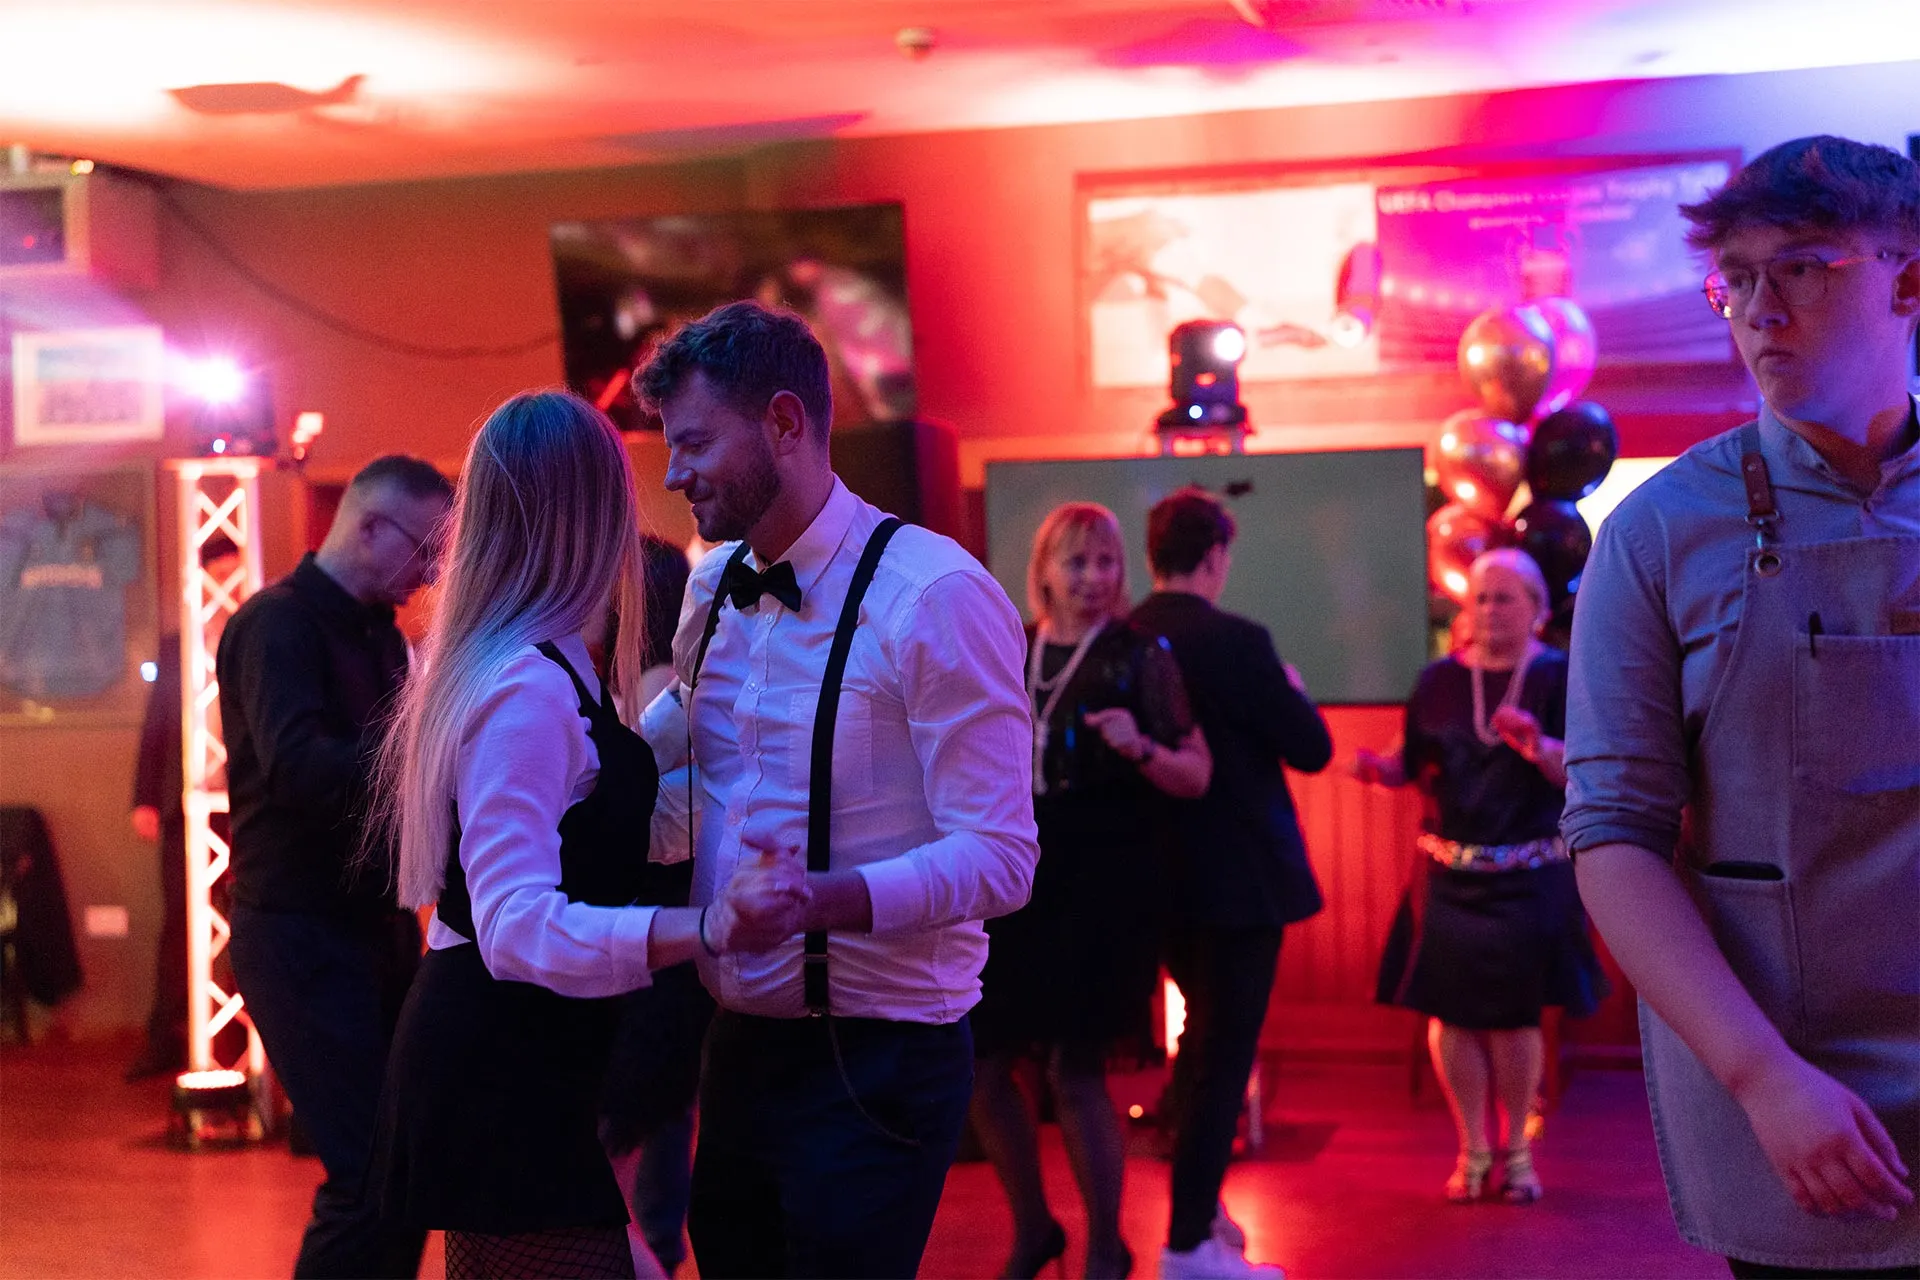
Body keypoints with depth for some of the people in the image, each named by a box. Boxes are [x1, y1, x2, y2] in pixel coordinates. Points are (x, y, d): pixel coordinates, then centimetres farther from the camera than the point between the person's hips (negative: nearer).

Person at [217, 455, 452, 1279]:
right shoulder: (278, 623, -13)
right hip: (302, 934, -9)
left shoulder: (379, 633, 15)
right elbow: (298, 767, -29)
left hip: (377, 925, 9)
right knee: (368, 1176, -11)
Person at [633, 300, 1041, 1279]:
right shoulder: (713, 589, 6)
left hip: (875, 1061, -7)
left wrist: (818, 899, -34)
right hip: (743, 1045, 7)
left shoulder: (934, 597, -17)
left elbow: (1000, 860, -20)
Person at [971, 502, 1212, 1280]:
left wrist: (1140, 749, -23)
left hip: (1102, 880, -5)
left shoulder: (1139, 656, -2)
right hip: (1015, 875, 5)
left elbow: (1197, 776, -6)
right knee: (980, 1065, 4)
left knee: (1075, 1070, -5)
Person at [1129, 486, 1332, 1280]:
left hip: (1162, 876, 7)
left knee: (1203, 1034, 24)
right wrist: (1292, 690, 6)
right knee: (1225, 1049, 1)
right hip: (1238, 877, -7)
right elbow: (1311, 749, -13)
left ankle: (1197, 1203, 33)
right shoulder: (1235, 642, -17)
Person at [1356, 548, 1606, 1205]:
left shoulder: (1558, 677, 0)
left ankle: (1516, 1151, 18)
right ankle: (1472, 1150, 15)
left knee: (1515, 1017, 0)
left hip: (1527, 876, -2)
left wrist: (1538, 746, -29)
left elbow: (1577, 772, -10)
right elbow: (1412, 765, 10)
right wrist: (1379, 767, -11)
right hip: (1450, 874, 2)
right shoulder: (1440, 680, 8)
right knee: (1451, 1011, 0)